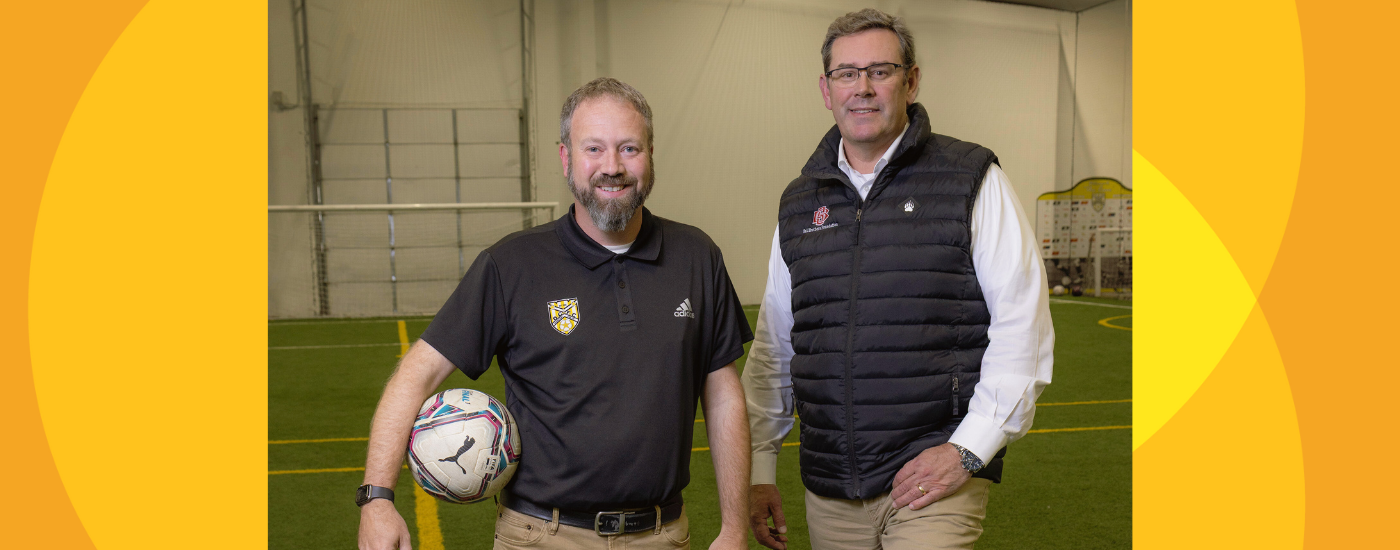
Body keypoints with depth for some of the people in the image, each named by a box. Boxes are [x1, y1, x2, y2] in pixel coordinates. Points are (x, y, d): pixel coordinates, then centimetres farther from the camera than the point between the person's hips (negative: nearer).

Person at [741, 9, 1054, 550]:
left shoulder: (971, 180, -1)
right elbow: (773, 348, 13)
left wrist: (968, 449, -12)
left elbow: (1023, 326, -6)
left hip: (935, 476, -4)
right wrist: (758, 469, 10)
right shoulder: (799, 204, 11)